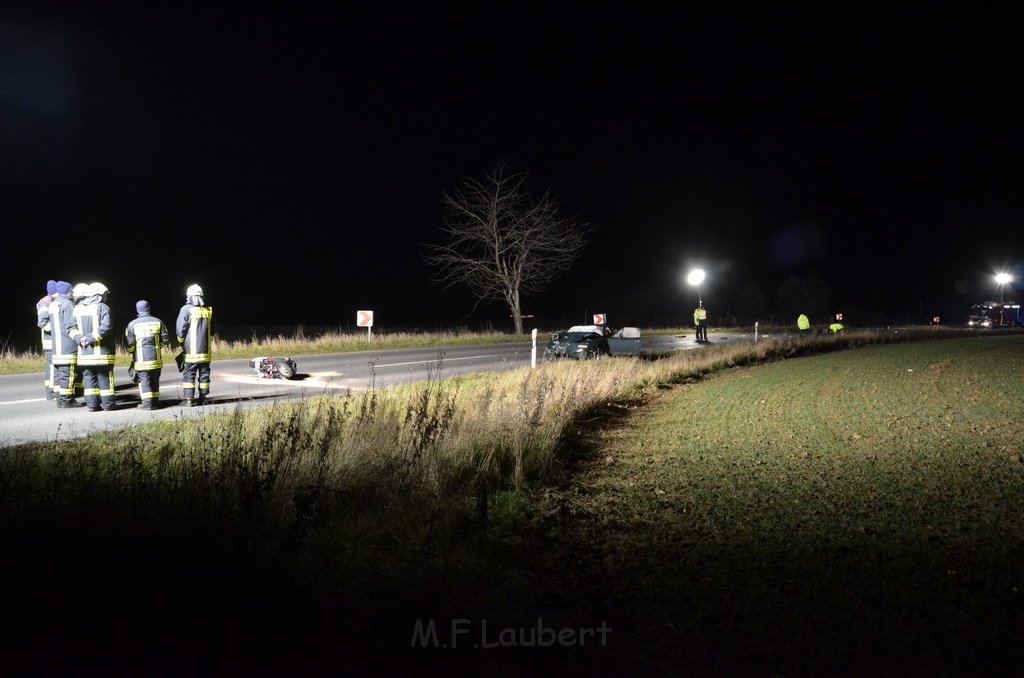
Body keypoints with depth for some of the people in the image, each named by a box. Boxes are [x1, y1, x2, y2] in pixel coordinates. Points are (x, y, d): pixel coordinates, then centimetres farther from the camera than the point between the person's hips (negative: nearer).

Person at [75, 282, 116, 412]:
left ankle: (92, 404, 9)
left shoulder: (78, 309, 9)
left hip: (84, 352, 4)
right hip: (101, 352, -4)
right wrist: (90, 338, -15)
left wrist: (80, 339, -7)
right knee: (104, 378, 4)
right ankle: (108, 404, 7)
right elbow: (105, 327, -20)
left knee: (89, 378, 10)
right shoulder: (103, 307, -8)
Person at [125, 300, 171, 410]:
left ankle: (147, 403, -4)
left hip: (141, 359, -3)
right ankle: (155, 401, 15)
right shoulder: (158, 322, 3)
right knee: (155, 380, 11)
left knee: (144, 380, 1)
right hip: (156, 358, 3)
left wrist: (132, 352, 14)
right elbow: (165, 339, 4)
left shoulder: (133, 324, -5)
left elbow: (130, 343, -6)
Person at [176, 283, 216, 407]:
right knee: (204, 373, 10)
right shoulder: (208, 310, 4)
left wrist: (181, 343, 7)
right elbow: (212, 330, 13)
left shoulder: (186, 309, -8)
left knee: (189, 374, 0)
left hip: (192, 349, -4)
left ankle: (189, 399, -3)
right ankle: (203, 398, 13)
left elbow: (180, 329, -8)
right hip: (206, 349, 4)